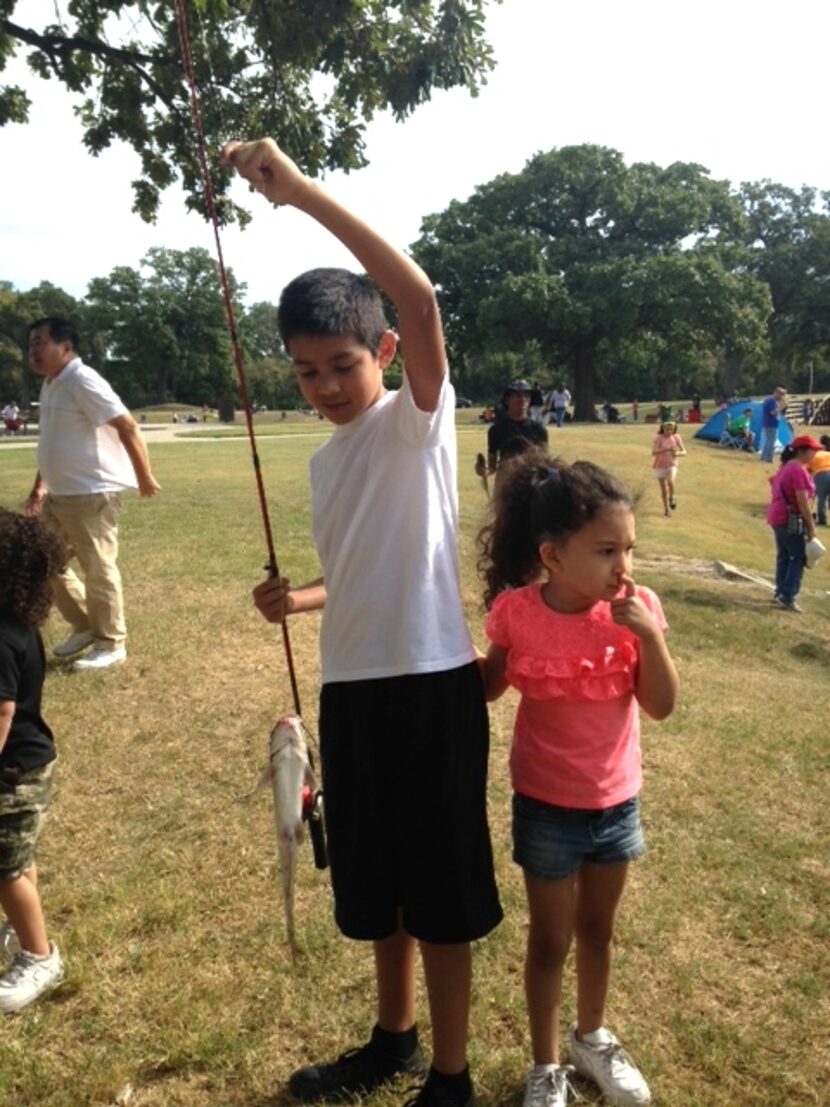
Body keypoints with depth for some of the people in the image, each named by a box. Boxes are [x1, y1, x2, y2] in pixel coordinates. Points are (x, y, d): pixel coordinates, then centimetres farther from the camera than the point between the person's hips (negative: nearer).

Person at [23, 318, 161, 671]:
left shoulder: (83, 381, -15)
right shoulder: (49, 385, 14)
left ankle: (111, 644, 12)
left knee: (98, 569, -2)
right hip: (58, 495, 10)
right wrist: (40, 486, 23)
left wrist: (144, 476, -17)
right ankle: (84, 627, 31)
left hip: (92, 493, -10)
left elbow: (128, 426, -19)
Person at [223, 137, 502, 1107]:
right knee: (379, 884, 22)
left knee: (441, 893, 8)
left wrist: (299, 190, -25)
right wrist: (297, 599, 2)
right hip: (351, 690, 7)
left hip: (431, 687, -7)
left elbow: (420, 298, -27)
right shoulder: (325, 461, 13)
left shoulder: (420, 420, -8)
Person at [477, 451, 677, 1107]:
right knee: (551, 939, 14)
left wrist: (649, 634, -27)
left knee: (598, 929, 23)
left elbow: (662, 707, -14)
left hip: (617, 801, 2)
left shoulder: (636, 609, -14)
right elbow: (489, 686, -1)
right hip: (547, 804, -2)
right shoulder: (516, 612, -17)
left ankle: (593, 1039, 50)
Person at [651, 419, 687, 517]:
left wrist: (678, 453, -26)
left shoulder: (676, 437, -6)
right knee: (663, 488, 5)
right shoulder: (658, 438, -14)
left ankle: (671, 498, 1)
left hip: (672, 465, 1)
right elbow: (653, 453, -25)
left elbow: (684, 452, -3)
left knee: (671, 482, -27)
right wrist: (665, 449, -39)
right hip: (660, 466, -1)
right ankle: (666, 508, 23)